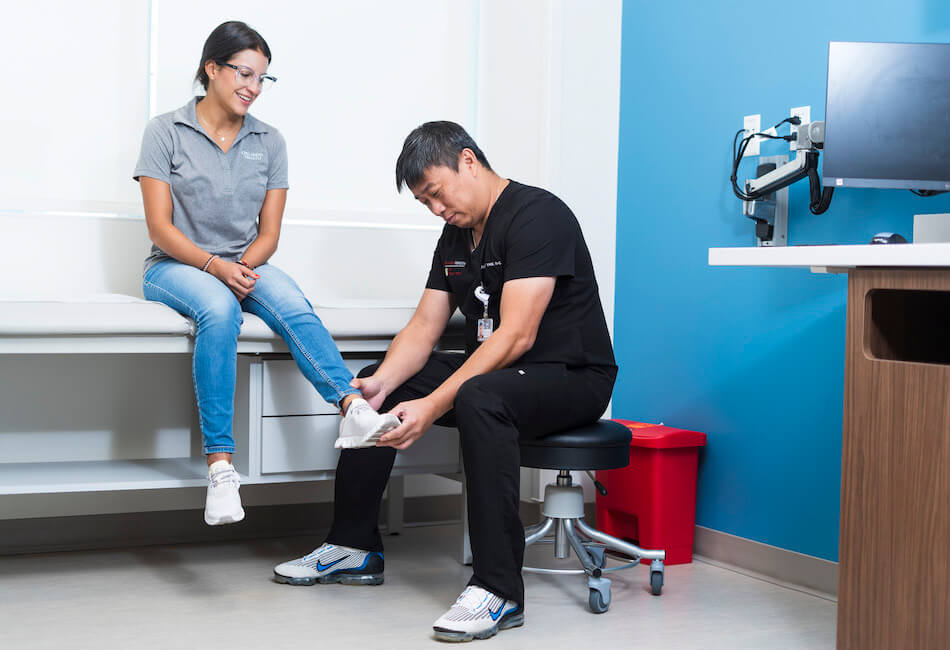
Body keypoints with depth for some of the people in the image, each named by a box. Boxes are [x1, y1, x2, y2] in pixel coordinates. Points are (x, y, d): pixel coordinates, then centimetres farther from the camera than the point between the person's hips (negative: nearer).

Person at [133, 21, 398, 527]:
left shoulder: (269, 142, 11)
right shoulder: (166, 132, 1)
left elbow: (269, 233, 7)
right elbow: (160, 227, -6)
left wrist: (240, 267, -15)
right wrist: (215, 266, -21)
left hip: (245, 265, 3)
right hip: (176, 266, -3)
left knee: (294, 308, -30)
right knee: (219, 309, -37)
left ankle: (353, 410, -49)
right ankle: (220, 469, -40)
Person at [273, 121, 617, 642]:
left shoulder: (536, 215, -19)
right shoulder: (457, 234, 10)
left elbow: (517, 336, -27)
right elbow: (424, 326, 6)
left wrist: (433, 406, -33)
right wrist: (380, 383, -15)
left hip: (572, 376, -9)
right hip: (491, 370, 9)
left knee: (479, 398, -39)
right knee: (374, 386, 4)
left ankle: (499, 589, -35)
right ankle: (354, 548, 13)